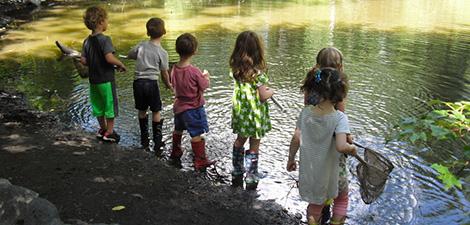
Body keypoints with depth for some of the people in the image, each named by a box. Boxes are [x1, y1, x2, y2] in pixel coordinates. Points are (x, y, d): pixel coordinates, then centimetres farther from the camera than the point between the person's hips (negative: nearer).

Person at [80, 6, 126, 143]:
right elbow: (109, 58, -30)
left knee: (98, 105, 18)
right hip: (106, 79, -7)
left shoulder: (87, 41, 3)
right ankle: (109, 133, 14)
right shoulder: (105, 39, -18)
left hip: (93, 80, 7)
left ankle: (102, 129, 32)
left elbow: (83, 61, 2)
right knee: (110, 104, 7)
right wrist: (120, 65, -14)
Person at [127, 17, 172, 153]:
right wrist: (168, 85, 19)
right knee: (156, 112, 8)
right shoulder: (162, 53, -6)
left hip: (138, 82, 3)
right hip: (152, 83, -3)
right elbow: (164, 73, 1)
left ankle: (144, 140, 28)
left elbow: (129, 55, 20)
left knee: (142, 111, 17)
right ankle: (157, 144, 10)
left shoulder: (141, 46, 3)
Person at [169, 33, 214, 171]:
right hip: (193, 108, -7)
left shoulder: (174, 69, -6)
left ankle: (175, 155, 42)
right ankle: (200, 162, 10)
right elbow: (205, 86, -13)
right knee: (197, 134, 3)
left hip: (178, 106, 7)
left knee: (178, 129, 25)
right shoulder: (194, 71, -25)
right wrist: (206, 77, 9)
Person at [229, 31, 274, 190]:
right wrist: (270, 92, -2)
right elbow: (263, 96, -22)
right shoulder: (257, 71, -23)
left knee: (240, 140, 23)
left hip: (240, 110, 6)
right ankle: (251, 179, 20)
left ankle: (237, 173, 36)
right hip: (255, 113, -5)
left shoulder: (236, 68, -5)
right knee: (254, 145, 10)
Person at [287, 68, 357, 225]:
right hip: (330, 174, -3)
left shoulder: (306, 112, -11)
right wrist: (352, 148, -13)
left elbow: (296, 139, -7)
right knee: (341, 200, 28)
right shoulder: (339, 118, -23)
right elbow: (341, 146, -34)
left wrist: (291, 159, 7)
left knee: (315, 203, 28)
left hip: (309, 171, 4)